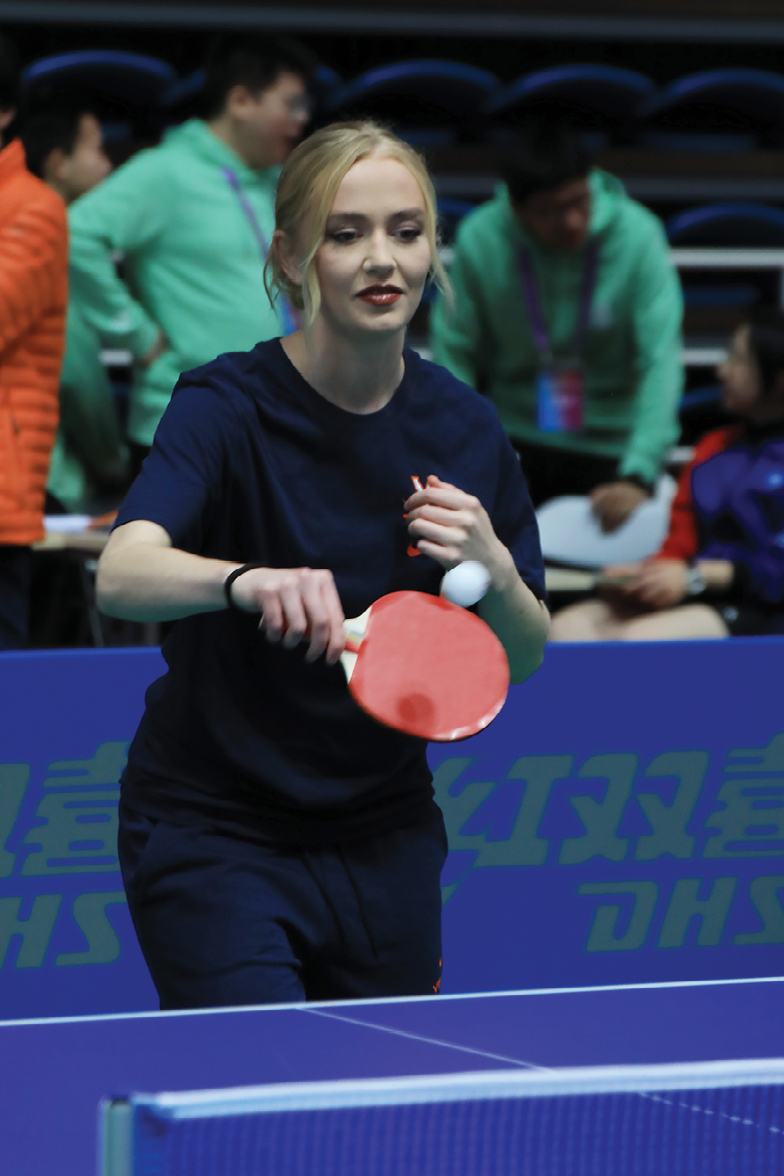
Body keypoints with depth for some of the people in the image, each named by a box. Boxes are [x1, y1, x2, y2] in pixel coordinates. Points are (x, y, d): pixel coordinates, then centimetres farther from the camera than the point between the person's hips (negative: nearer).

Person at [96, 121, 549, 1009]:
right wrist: (251, 582, -53)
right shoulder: (228, 407, -15)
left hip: (386, 837, 5)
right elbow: (121, 575, -34)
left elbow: (523, 660, 7)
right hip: (214, 834, -5)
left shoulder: (462, 427, -1)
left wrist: (494, 570, -15)